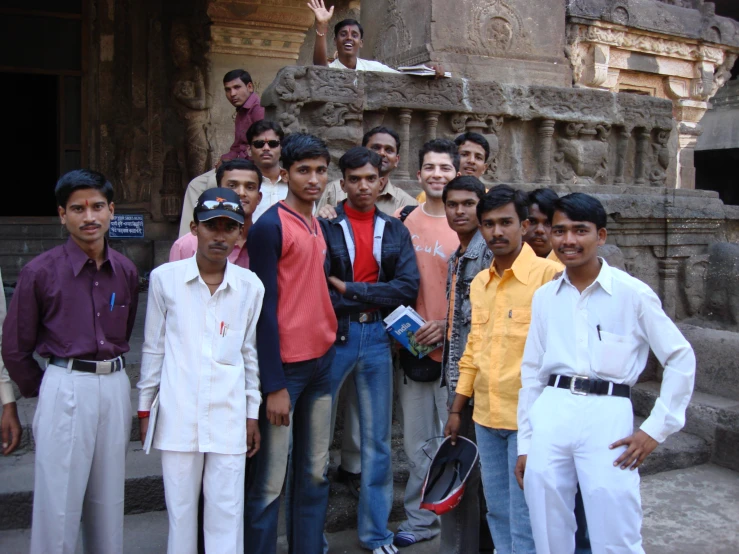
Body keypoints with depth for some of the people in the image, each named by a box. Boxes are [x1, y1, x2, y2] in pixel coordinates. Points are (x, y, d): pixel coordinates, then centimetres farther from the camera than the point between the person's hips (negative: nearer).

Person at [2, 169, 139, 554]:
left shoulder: (126, 272, 4)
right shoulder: (40, 272, -8)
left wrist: (110, 370, 13)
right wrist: (43, 393, 6)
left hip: (116, 388, 4)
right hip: (66, 389, -4)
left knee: (109, 504, 14)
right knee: (58, 507, 3)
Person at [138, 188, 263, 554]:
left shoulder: (250, 286, 2)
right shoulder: (165, 278, -1)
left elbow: (250, 352, 9)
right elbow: (153, 348, 7)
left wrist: (252, 414, 10)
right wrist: (145, 407, 9)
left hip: (229, 417, 1)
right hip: (178, 414, 0)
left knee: (227, 513, 4)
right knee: (179, 510, 9)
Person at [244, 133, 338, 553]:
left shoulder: (320, 226, 13)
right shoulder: (270, 226, -10)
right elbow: (265, 309, -13)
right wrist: (274, 385, -15)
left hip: (322, 361, 7)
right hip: (285, 365, -7)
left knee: (315, 474, 13)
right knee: (270, 482, 1)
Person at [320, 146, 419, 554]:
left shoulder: (395, 231, 9)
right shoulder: (325, 226, -1)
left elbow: (408, 287, -4)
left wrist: (350, 289, -10)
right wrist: (373, 299, -11)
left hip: (376, 337, 3)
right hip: (332, 336, -3)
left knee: (377, 440, 11)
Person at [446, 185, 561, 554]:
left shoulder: (549, 275, -11)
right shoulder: (479, 284, 10)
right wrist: (457, 409, 17)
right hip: (485, 418, 6)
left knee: (524, 516, 3)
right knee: (497, 511, 17)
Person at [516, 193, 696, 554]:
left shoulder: (633, 293, -1)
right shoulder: (544, 297, 10)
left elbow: (681, 358, 2)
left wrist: (656, 429, -3)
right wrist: (525, 444, 13)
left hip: (607, 415, -3)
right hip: (550, 415, 4)